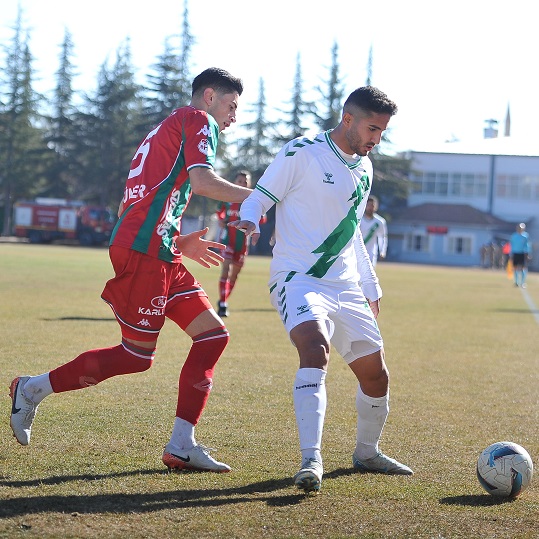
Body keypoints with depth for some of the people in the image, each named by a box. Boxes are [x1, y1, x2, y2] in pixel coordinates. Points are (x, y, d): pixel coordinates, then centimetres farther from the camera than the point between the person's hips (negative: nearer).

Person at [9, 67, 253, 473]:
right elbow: (202, 181, -17)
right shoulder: (197, 120, 0)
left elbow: (134, 208, 26)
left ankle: (182, 446, 2)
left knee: (213, 335, 4)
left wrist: (178, 243, 21)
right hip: (144, 251, -10)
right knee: (137, 355, -5)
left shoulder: (165, 132, 28)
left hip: (158, 255, 10)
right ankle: (33, 389, 8)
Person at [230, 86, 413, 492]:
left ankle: (367, 453, 31)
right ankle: (311, 460, -36)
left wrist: (371, 285, 27)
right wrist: (249, 219, -28)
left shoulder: (365, 169, 15)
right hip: (298, 277, -7)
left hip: (345, 286, 7)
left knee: (375, 371, 7)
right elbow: (261, 196, -5)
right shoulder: (302, 153, -7)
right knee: (316, 348, -32)